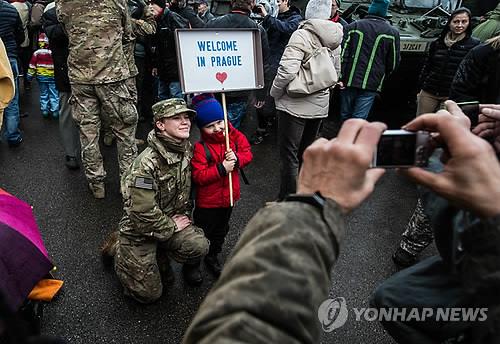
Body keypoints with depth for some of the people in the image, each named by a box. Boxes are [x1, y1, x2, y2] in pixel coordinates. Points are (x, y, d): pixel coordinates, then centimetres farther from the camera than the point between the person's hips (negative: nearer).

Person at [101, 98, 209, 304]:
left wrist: (184, 215, 5)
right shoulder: (147, 164, -29)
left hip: (172, 221, 5)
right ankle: (117, 247, 23)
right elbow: (143, 213, -28)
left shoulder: (187, 149, -5)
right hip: (140, 230, -5)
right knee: (149, 294, 3)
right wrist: (172, 226, -15)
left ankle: (160, 254, 10)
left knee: (199, 246, -24)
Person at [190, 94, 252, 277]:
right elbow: (198, 176, -26)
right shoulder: (199, 147, -23)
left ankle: (212, 257, 48)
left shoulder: (234, 135, -7)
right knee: (203, 233, 11)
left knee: (221, 230, 25)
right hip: (207, 201, -5)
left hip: (229, 196, 6)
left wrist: (237, 158, -23)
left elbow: (247, 152, -2)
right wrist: (221, 169, -32)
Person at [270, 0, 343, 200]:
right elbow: (336, 71, 16)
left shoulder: (301, 35, -16)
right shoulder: (335, 39, 7)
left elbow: (287, 71, -24)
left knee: (289, 155, 2)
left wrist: (275, 92, -9)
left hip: (295, 105, -7)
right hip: (320, 105, 7)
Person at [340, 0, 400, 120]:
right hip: (371, 84, -1)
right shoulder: (392, 33, 2)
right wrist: (381, 78, 22)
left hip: (349, 80, 1)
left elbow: (343, 54, -5)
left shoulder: (352, 27, 2)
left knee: (346, 115, 15)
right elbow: (393, 63, 6)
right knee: (359, 119, 0)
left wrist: (340, 78, -4)